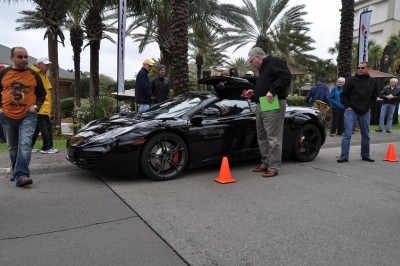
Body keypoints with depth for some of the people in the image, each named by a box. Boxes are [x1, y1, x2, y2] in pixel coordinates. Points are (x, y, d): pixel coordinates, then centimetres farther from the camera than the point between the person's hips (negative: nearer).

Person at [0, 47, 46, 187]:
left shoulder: (34, 75, 3)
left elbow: (42, 93, 10)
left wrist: (36, 106, -4)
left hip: (28, 116, -2)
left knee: (25, 144, -18)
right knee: (13, 147, 13)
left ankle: (21, 175, -20)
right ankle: (15, 170, 30)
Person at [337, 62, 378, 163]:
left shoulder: (373, 82, 8)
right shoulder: (351, 80, -4)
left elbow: (374, 96, 20)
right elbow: (343, 94, -1)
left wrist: (369, 107, 10)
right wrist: (347, 106, -7)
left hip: (365, 113, 4)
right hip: (351, 111, -4)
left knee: (366, 135, 13)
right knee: (347, 134, -7)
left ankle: (365, 155, 27)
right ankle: (344, 156, -3)